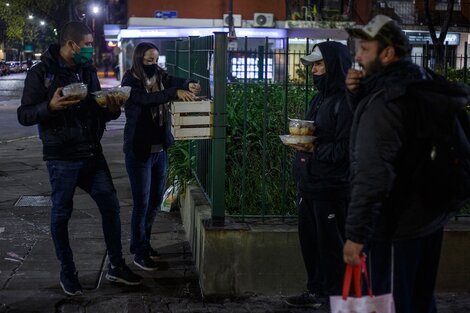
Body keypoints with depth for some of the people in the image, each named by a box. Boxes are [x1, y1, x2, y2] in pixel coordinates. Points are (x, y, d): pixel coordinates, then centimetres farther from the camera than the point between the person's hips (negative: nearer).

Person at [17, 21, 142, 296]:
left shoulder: (89, 71, 10)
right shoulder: (41, 73, -8)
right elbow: (24, 116, -10)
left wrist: (112, 109, -6)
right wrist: (50, 106, -28)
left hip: (92, 154, 6)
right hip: (62, 158, -5)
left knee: (111, 205, 6)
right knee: (62, 213, 5)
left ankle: (116, 266, 20)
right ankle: (67, 272, 21)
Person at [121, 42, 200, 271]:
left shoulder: (160, 77, 6)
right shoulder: (130, 82, -11)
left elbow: (174, 81, -14)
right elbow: (145, 98, -30)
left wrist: (188, 85, -38)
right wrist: (175, 92, -43)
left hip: (160, 149, 6)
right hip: (139, 151, -6)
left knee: (156, 200, 16)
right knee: (142, 202, -1)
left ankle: (142, 241, 35)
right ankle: (140, 252, 12)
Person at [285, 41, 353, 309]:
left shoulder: (345, 102, -14)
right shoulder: (320, 98, 16)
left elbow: (345, 149, -19)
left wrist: (313, 149, -21)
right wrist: (300, 141, 8)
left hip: (331, 187, -9)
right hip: (310, 184, 9)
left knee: (331, 246, 0)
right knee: (310, 240, 16)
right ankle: (316, 291, 29)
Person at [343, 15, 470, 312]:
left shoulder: (385, 100, -22)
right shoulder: (420, 82, 7)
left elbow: (372, 173, -30)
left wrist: (356, 233, -29)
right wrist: (358, 94, 1)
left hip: (397, 227, -9)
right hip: (430, 218, 9)